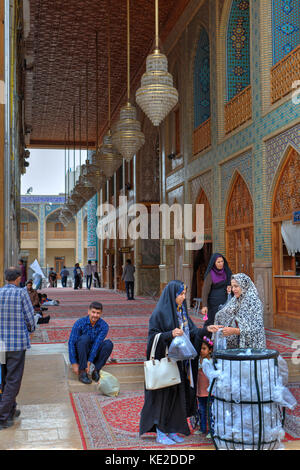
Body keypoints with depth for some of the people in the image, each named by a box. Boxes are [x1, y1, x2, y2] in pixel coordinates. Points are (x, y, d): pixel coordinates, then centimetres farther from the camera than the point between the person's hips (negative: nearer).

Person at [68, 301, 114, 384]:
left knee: (108, 344, -25)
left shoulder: (104, 326, -14)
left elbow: (97, 344, -21)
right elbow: (71, 343, -18)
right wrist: (74, 364, -23)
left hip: (94, 354, 2)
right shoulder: (79, 323, -17)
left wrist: (89, 362, -28)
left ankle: (96, 371, -17)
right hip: (81, 354, -2)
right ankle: (82, 373, -27)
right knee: (84, 338, -33)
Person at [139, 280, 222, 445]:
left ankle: (172, 430, 23)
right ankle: (160, 433, 12)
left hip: (181, 362, 8)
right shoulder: (160, 313, -13)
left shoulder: (181, 311, 10)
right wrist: (170, 335, -27)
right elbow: (153, 336, -14)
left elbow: (191, 332, 11)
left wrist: (205, 329, -3)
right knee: (164, 396, 0)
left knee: (178, 396, 12)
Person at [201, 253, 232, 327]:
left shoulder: (226, 272, 8)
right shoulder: (210, 274, -9)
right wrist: (204, 306, -20)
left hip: (225, 302, 5)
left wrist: (230, 286, -2)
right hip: (215, 303, -5)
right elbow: (205, 290, -11)